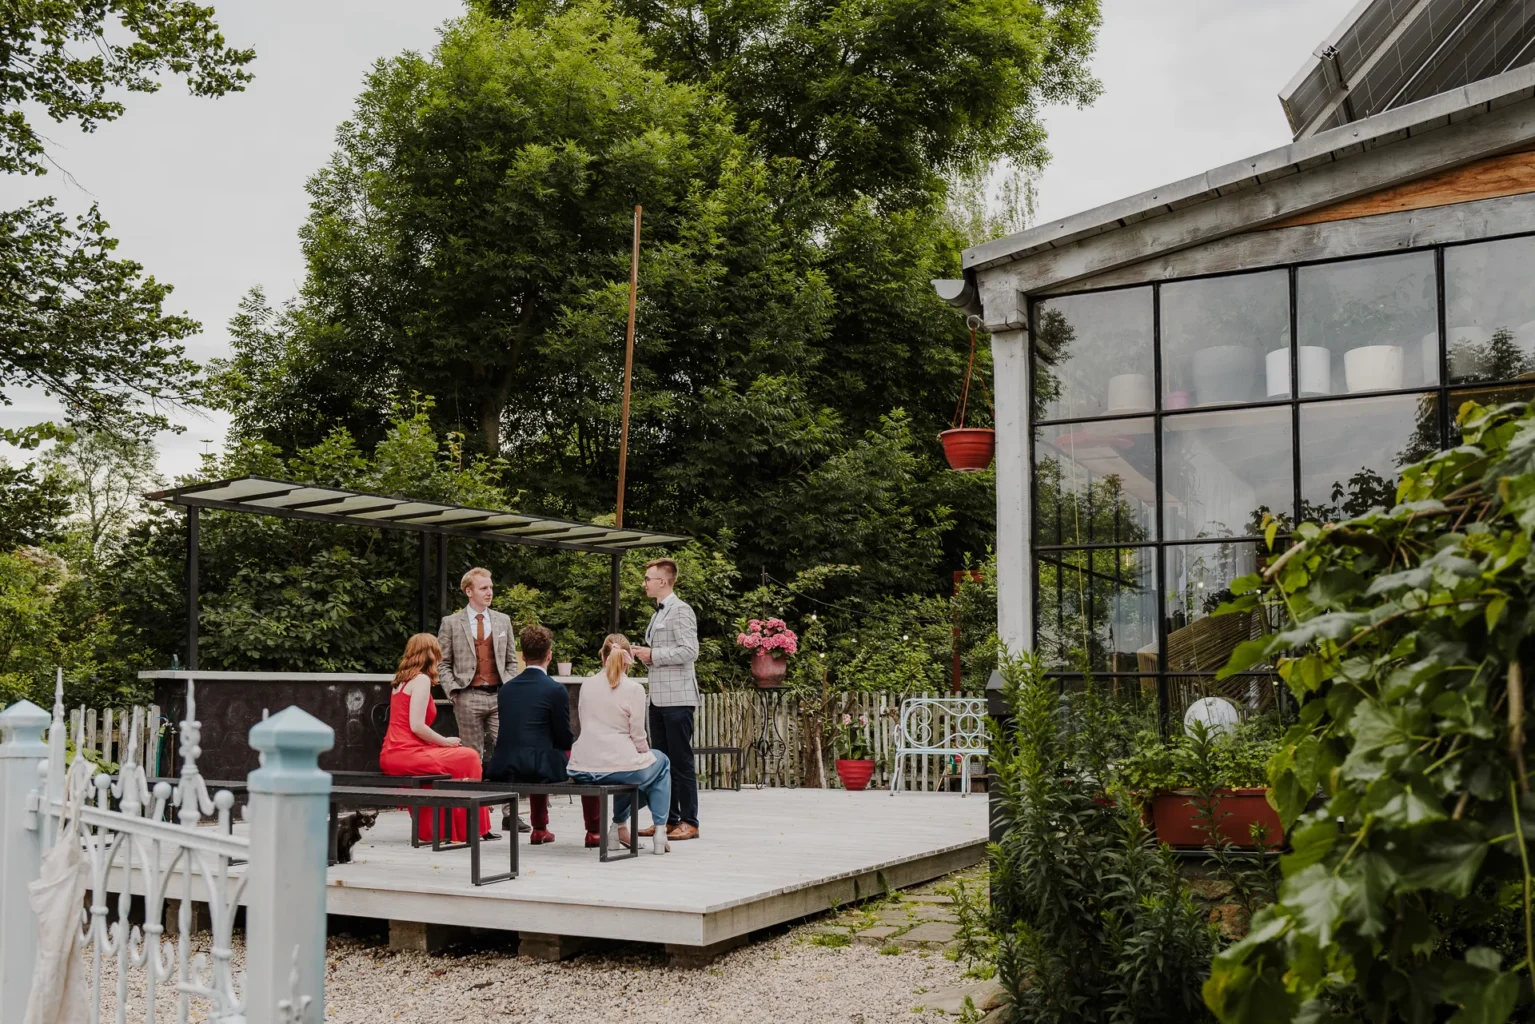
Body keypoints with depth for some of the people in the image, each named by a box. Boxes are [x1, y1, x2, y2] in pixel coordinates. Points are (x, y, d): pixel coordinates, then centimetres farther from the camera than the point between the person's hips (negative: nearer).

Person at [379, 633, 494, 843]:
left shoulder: (402, 680, 18)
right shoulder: (421, 680, -9)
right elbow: (417, 726, -18)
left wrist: (443, 742, 11)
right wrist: (447, 741, -5)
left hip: (392, 755, 9)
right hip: (406, 754, -9)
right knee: (468, 758, 2)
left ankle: (431, 830, 21)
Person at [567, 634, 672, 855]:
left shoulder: (587, 685, 7)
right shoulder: (634, 689, -7)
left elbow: (585, 727, 13)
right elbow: (638, 736, -7)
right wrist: (645, 754, 15)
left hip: (582, 770, 5)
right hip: (618, 767, -5)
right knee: (660, 761, 28)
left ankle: (620, 826, 35)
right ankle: (658, 831, 19)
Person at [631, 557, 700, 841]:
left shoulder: (680, 610, -10)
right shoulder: (659, 612, 19)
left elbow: (689, 651, -19)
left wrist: (653, 655, -14)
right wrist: (645, 654, 9)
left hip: (677, 698, -9)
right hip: (658, 697, 9)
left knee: (681, 761, -5)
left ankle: (689, 822, 0)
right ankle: (668, 819, 18)